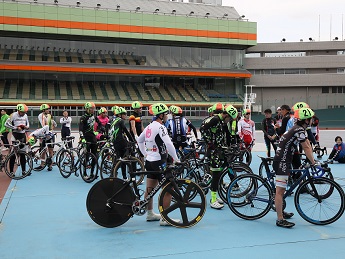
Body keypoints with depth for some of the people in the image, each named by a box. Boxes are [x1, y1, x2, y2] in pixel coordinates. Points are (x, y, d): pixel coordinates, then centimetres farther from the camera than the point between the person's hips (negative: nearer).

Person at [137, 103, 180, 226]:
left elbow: (139, 140, 25)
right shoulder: (160, 127, -16)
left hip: (149, 161, 10)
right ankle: (164, 218, -5)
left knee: (149, 189, 16)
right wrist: (176, 159, -16)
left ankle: (150, 214, 29)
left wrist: (145, 154, 27)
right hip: (159, 162, -10)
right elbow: (169, 144, -25)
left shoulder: (149, 127, 11)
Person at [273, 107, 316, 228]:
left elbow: (307, 144, 18)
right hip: (282, 162, -11)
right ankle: (280, 219, -11)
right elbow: (306, 148, -14)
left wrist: (312, 160, 14)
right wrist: (313, 163, -7)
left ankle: (280, 211, 36)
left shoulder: (299, 129, 17)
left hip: (284, 161, 11)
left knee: (281, 189, 22)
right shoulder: (299, 130, -14)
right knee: (280, 190, -11)